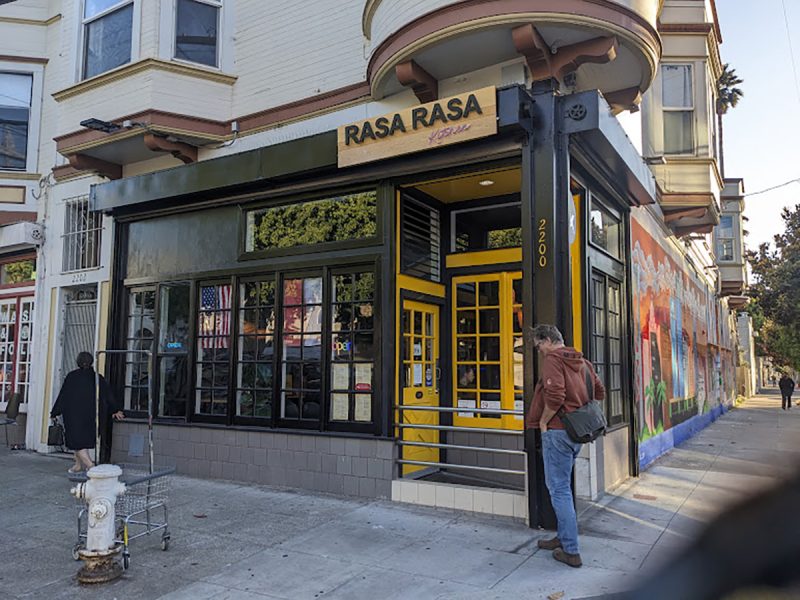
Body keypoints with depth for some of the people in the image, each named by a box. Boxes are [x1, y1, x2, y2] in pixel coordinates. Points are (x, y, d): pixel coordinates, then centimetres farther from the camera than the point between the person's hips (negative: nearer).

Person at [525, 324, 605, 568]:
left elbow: (554, 395, -26)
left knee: (559, 489, -2)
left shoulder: (553, 359, -13)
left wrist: (543, 421, -13)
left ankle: (571, 551, 3)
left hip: (558, 431, -9)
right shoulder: (582, 362, 13)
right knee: (561, 486, 20)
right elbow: (599, 392, 19)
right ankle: (563, 537, 30)